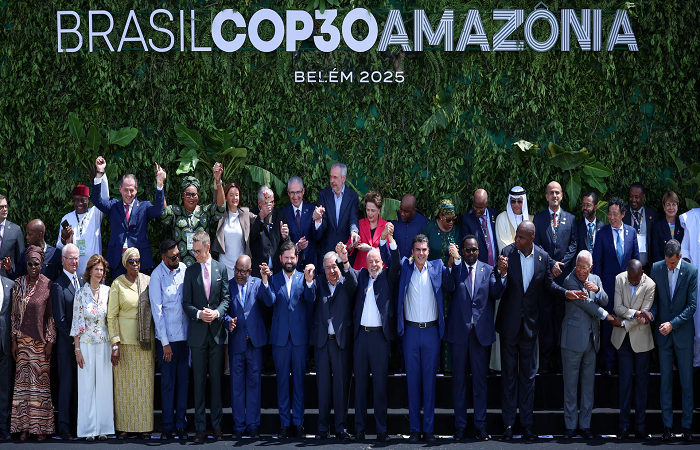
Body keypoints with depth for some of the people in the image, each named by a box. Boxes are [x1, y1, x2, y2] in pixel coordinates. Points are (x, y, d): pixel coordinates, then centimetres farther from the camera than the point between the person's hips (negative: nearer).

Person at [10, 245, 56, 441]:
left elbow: (52, 315, -1)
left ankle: (41, 426, 4)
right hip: (23, 340, 2)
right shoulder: (19, 283, 5)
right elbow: (14, 313, 7)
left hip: (41, 340, -2)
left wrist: (50, 341, -5)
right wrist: (14, 340, 3)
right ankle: (24, 426, 6)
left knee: (40, 380, -1)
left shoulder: (48, 285, -2)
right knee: (23, 379, 2)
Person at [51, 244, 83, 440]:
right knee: (66, 382, -2)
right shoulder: (58, 286, -10)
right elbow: (60, 319, -11)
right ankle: (64, 426, 4)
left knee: (79, 382, 9)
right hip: (66, 343, -6)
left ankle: (77, 421, 16)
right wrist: (73, 339, -12)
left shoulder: (82, 282, 11)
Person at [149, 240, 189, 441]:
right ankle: (167, 426, 9)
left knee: (183, 380, 6)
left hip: (185, 334, 3)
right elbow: (157, 310, -8)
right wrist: (165, 343, -9)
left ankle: (181, 424, 13)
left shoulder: (184, 269, 3)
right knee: (168, 382, 2)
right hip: (167, 337, -3)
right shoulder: (157, 275, -9)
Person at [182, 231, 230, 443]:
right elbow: (186, 303, 3)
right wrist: (198, 313, -14)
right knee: (199, 381, 2)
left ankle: (217, 425, 10)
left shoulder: (221, 269, 5)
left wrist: (217, 312, -14)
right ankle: (200, 427, 4)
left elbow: (226, 298, 4)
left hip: (217, 331, 0)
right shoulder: (190, 271, 5)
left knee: (216, 380, 4)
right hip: (198, 333, 0)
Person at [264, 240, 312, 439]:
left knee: (298, 380, 5)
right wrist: (265, 279, -22)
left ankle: (298, 421, 12)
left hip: (299, 337, -1)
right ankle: (285, 423, 12)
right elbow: (270, 301, -10)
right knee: (282, 380, 6)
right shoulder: (274, 280, 6)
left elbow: (310, 300, -14)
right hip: (280, 337, 1)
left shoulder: (303, 278, 3)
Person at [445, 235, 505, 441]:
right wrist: (451, 262, -20)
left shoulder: (488, 270, 5)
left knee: (480, 379, 6)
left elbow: (495, 293, -6)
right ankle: (460, 425, 14)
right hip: (459, 331, -1)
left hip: (481, 331, 1)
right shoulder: (454, 269, 3)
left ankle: (480, 425, 12)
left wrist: (502, 275, -22)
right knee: (459, 380, 6)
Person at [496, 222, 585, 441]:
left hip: (530, 323, 2)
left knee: (528, 375, 10)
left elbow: (548, 284, 7)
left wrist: (565, 292, -6)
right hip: (509, 323, -2)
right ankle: (508, 423, 13)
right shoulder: (507, 253, -10)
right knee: (508, 373, 7)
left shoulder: (543, 257, -4)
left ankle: (527, 423, 16)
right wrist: (502, 273, -29)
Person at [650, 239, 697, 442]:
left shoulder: (691, 271, -9)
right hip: (663, 333, 2)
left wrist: (673, 324, -17)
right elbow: (654, 297, 6)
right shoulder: (656, 268, -2)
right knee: (666, 380, 6)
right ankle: (667, 425, 11)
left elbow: (692, 305, -9)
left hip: (683, 332, -2)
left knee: (687, 381, 3)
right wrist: (651, 313, -14)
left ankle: (686, 426, 9)